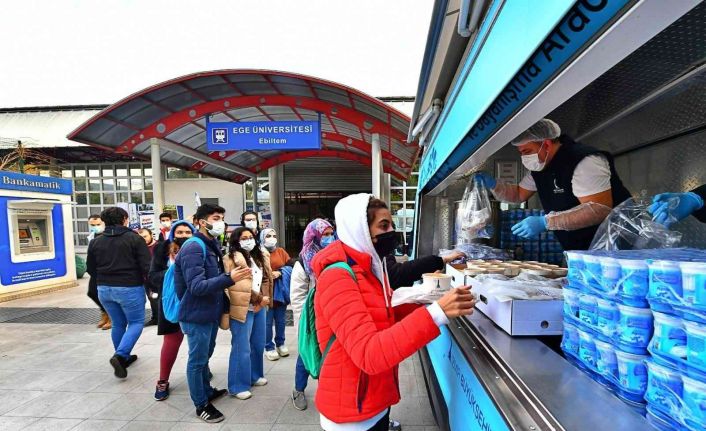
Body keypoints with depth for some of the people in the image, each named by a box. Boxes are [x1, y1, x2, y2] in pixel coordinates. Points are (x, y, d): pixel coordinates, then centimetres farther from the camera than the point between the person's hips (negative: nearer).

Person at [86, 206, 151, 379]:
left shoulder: (95, 242, 4)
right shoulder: (134, 238, -11)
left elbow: (91, 269, 10)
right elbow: (146, 266, -15)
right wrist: (145, 279, 4)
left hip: (104, 289, 6)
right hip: (130, 288, -5)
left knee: (118, 324, 19)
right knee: (136, 322, 8)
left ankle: (123, 357, 31)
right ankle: (120, 355, -9)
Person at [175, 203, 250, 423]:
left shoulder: (212, 246, 8)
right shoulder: (193, 248, -22)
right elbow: (197, 287, -29)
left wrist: (224, 306, 14)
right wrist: (229, 278, -39)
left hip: (211, 313, 9)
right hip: (197, 315, -9)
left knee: (205, 355, 23)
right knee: (197, 360, 7)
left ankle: (207, 391, 41)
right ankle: (201, 405, 22)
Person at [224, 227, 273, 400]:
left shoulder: (260, 256, 12)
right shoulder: (233, 259, -13)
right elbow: (240, 287, -18)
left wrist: (264, 299, 0)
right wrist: (260, 299, -13)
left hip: (260, 307, 8)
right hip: (243, 308, -8)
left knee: (258, 344, 18)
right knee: (242, 348, 1)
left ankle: (254, 376, 36)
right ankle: (238, 386, 15)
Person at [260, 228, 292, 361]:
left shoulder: (281, 251, 8)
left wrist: (279, 272, -12)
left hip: (280, 291, 4)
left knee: (281, 320, 13)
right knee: (267, 322, 4)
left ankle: (280, 344, 30)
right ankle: (269, 347, 19)